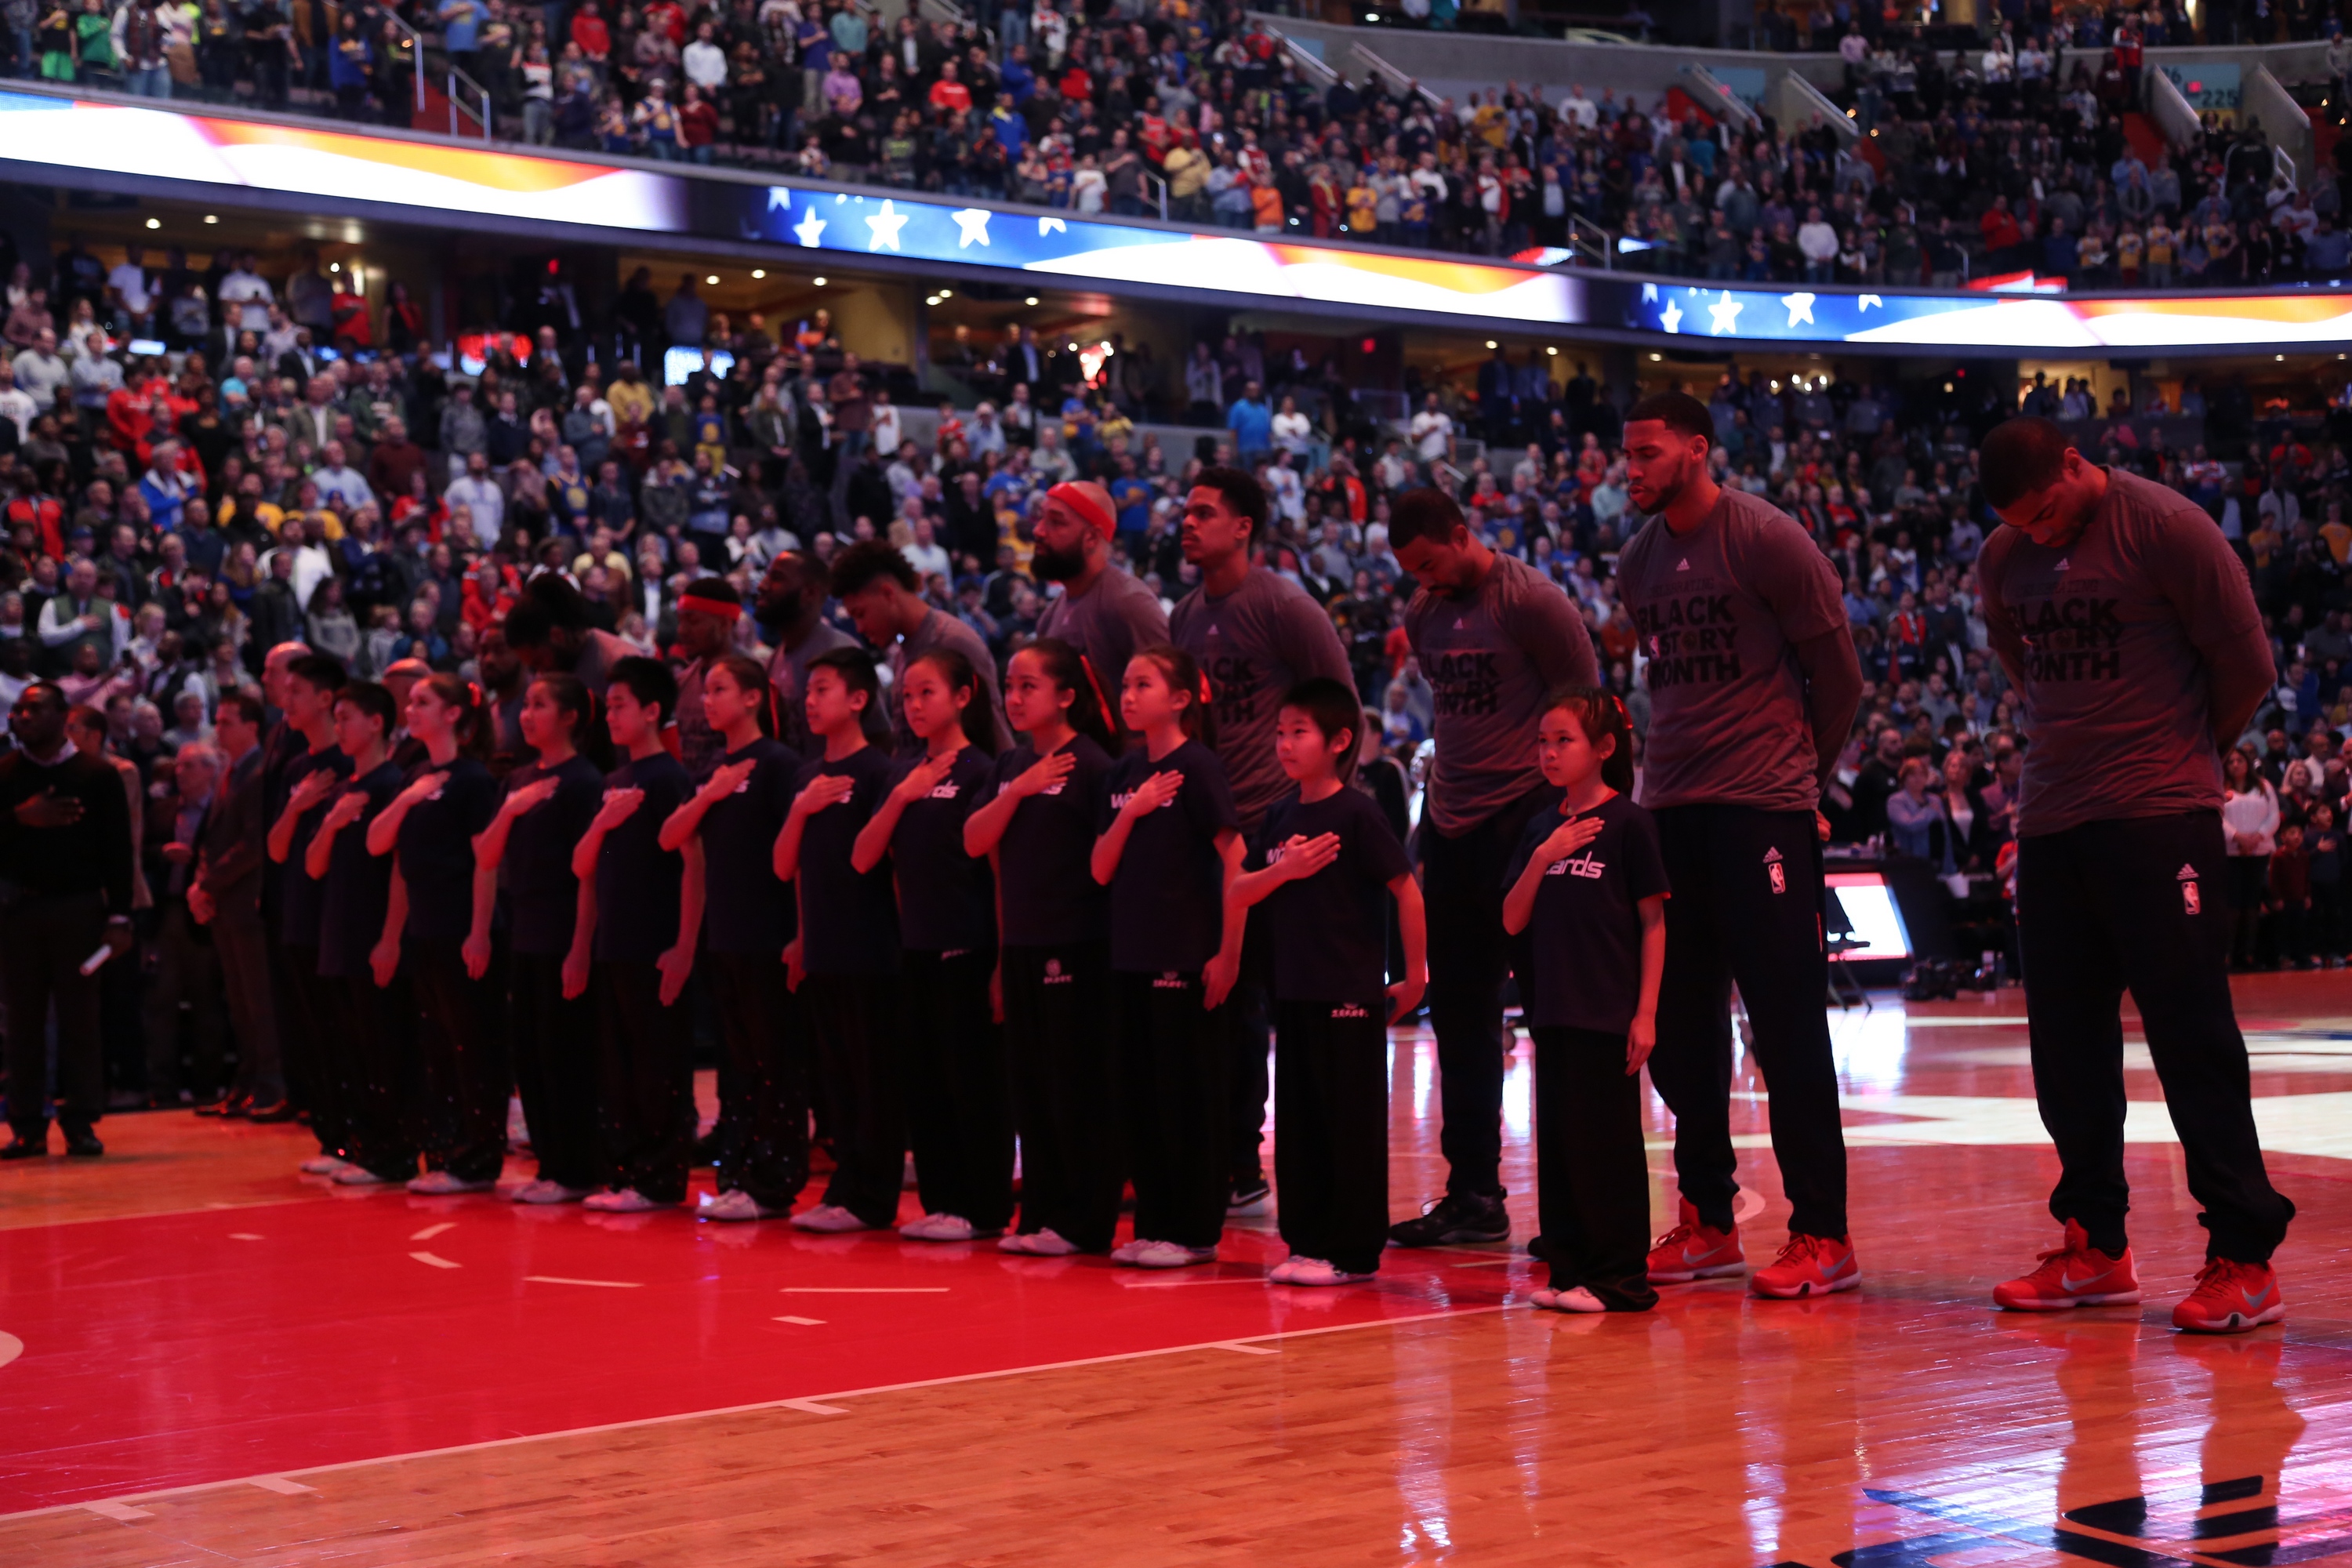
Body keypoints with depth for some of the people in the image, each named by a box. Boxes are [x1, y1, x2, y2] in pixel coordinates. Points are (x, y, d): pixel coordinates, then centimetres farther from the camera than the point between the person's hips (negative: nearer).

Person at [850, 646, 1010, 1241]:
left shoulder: (980, 772, -8)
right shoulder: (904, 772, 10)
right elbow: (862, 858, 4)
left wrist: (1002, 962, -13)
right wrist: (900, 797, -10)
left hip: (967, 951, -6)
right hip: (916, 947, 7)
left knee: (973, 1080, -1)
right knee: (923, 1080, 10)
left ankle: (984, 1208, 6)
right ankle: (940, 1201, 18)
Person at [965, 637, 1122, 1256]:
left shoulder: (1090, 764, -9)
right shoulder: (1012, 765, 12)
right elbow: (976, 841, 3)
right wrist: (1018, 790, -10)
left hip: (1076, 947, -7)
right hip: (1021, 944, 7)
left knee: (1079, 1088, -2)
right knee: (1031, 1088, 11)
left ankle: (1085, 1222, 5)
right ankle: (1040, 1213, 19)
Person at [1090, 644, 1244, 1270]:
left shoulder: (1197, 767, -8)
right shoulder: (1125, 773, 11)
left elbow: (1234, 860, -11)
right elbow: (1101, 869, 8)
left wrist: (1228, 953, -14)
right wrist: (1130, 811, -9)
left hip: (1184, 957, -7)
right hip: (1130, 954, 7)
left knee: (1189, 1095, -1)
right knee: (1141, 1094, 9)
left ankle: (1195, 1231, 5)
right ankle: (1153, 1224, 17)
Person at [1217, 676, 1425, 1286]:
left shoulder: (1356, 813, -10)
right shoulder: (1282, 816, 10)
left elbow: (1407, 890, -10)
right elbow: (1238, 894, 8)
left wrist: (1415, 977, -8)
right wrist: (1284, 870, -11)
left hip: (1349, 995, -7)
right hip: (1294, 990, 7)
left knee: (1352, 1123, 0)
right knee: (1297, 1121, 10)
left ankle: (1352, 1252, 5)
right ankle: (1306, 1242, 18)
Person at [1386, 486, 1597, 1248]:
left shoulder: (1531, 601, -10)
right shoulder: (1424, 613, 10)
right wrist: (1449, 786, 13)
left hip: (1524, 823, -7)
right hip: (1451, 828, 7)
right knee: (1459, 1014, 9)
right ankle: (1473, 1194, 17)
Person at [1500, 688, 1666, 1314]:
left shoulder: (1627, 823, -6)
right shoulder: (1542, 829, 10)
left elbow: (1653, 921, -6)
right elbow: (1513, 921, 6)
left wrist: (1646, 1011, -10)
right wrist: (1544, 857, -9)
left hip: (1608, 1013, -6)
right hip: (1553, 1008, 6)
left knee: (1607, 1144, -2)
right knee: (1557, 1141, 9)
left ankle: (1619, 1276, 5)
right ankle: (1569, 1269, 16)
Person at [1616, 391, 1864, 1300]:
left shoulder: (1767, 540, -9)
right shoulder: (1639, 560, 10)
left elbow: (1837, 672, -3)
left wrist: (1806, 769, 5)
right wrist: (1668, 767, 16)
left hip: (1763, 806, -7)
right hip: (1670, 806, 7)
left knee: (1786, 1021, -6)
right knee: (1678, 1026, 8)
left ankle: (1822, 1236, -1)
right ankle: (1707, 1222, 19)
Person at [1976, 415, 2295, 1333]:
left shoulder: (2165, 528, -10)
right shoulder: (2004, 559, 8)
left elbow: (2246, 661, -4)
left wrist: (2186, 747, 10)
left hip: (2158, 816, -6)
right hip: (2050, 822, 6)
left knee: (2191, 1034, -6)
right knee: (2065, 1041, 8)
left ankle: (2244, 1258, -2)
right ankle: (2096, 1248, 20)